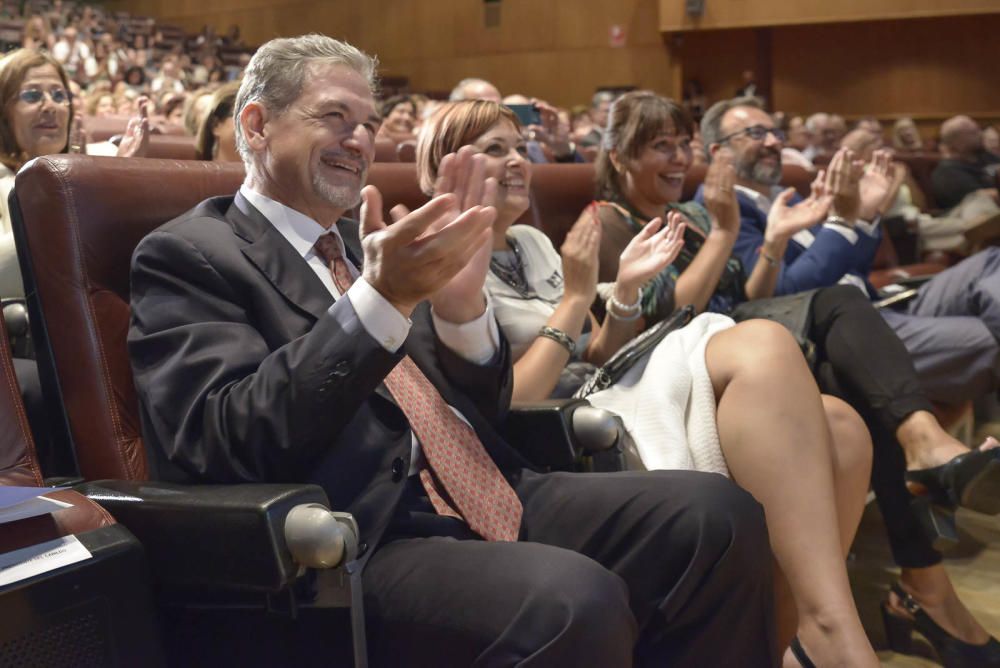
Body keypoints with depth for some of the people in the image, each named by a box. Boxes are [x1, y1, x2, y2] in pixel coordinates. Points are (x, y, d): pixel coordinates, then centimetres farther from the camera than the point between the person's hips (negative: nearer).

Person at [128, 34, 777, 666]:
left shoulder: (362, 245, 21)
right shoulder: (187, 255, 1)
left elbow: (484, 407, 16)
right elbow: (228, 444, -15)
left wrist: (460, 303, -6)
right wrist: (381, 299, -22)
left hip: (494, 497, 7)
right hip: (369, 538, -7)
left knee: (718, 515, -10)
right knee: (576, 606, -33)